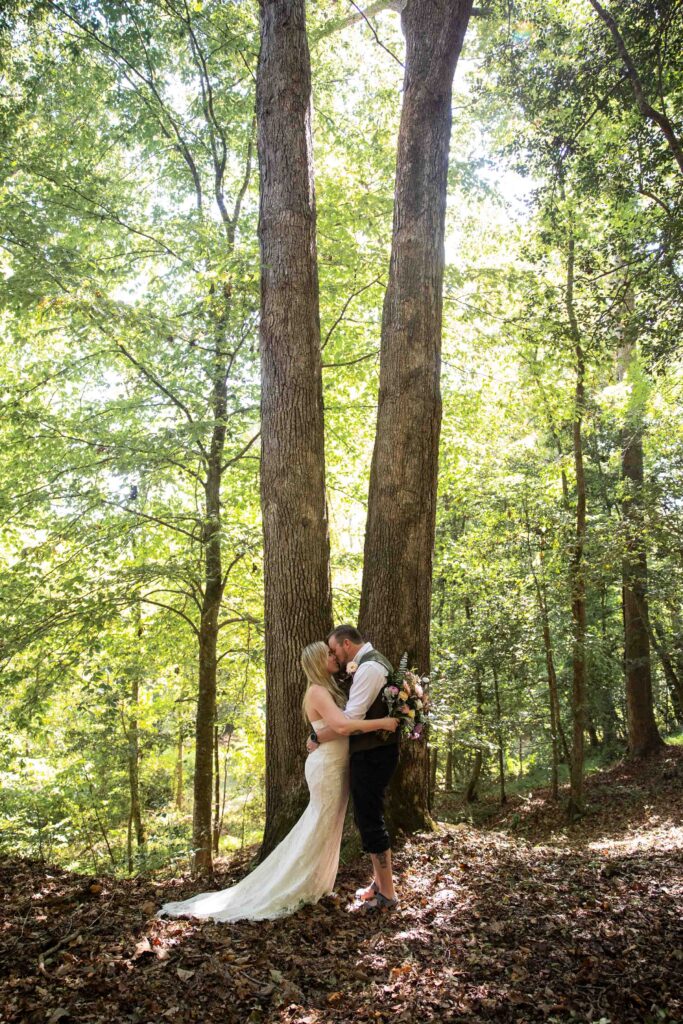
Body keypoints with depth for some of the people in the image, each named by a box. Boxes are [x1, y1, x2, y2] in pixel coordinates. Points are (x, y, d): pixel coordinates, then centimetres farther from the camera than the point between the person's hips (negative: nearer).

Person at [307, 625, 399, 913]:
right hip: (373, 752, 11)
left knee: (370, 822, -2)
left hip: (371, 757, -11)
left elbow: (350, 719, -24)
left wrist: (316, 738, -15)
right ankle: (379, 881, 32)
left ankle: (387, 894, 9)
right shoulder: (373, 663, 15)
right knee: (367, 819, 19)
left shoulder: (368, 668, -19)